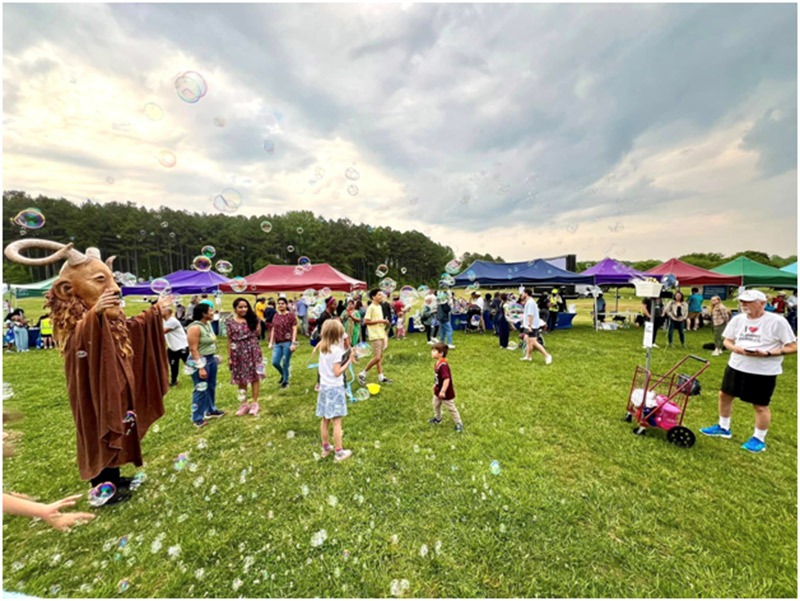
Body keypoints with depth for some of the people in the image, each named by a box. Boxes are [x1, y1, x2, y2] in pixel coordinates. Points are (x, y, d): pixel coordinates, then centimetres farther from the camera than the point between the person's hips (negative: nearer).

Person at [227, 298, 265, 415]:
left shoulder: (252, 319, 1)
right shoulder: (231, 322, 0)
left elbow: (258, 334, 1)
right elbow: (230, 341, 2)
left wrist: (257, 321, -3)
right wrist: (229, 357, 1)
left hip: (253, 351, 0)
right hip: (238, 353, 0)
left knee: (255, 377, 5)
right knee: (241, 379, 9)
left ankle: (255, 403, 17)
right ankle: (244, 404, 23)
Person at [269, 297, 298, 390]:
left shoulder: (291, 315, -6)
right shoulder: (276, 316, 10)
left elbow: (294, 329, -9)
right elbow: (273, 330, 16)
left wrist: (293, 343, -15)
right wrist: (271, 342, 13)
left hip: (288, 342, -5)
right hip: (277, 343, 5)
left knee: (285, 363, 2)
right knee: (275, 362, 2)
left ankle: (286, 381, 22)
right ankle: (283, 375, 31)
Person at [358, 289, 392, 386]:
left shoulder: (380, 306, 13)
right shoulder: (371, 307, -14)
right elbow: (366, 321, -19)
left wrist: (384, 322, 6)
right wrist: (380, 321, -19)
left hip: (381, 334, 9)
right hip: (375, 336, -9)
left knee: (381, 356, 11)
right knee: (377, 357, -10)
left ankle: (381, 377, 18)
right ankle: (362, 374, 4)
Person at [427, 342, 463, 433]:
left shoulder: (443, 365, -35)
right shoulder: (437, 362, -4)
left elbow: (447, 379, -38)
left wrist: (443, 391, -34)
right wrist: (435, 385, 20)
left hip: (446, 392, -9)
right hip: (438, 391, 9)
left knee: (451, 408, 9)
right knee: (435, 404, 26)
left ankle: (459, 423, 28)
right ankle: (437, 418, 50)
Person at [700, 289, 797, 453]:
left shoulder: (777, 321, -13)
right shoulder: (738, 319, 0)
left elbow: (793, 347, -12)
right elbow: (727, 341, 8)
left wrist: (767, 353, -24)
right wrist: (735, 348, -13)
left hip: (764, 371, -5)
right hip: (736, 366, 5)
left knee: (760, 405, 7)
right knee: (724, 395, 14)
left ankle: (759, 439, 26)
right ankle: (723, 428, 33)